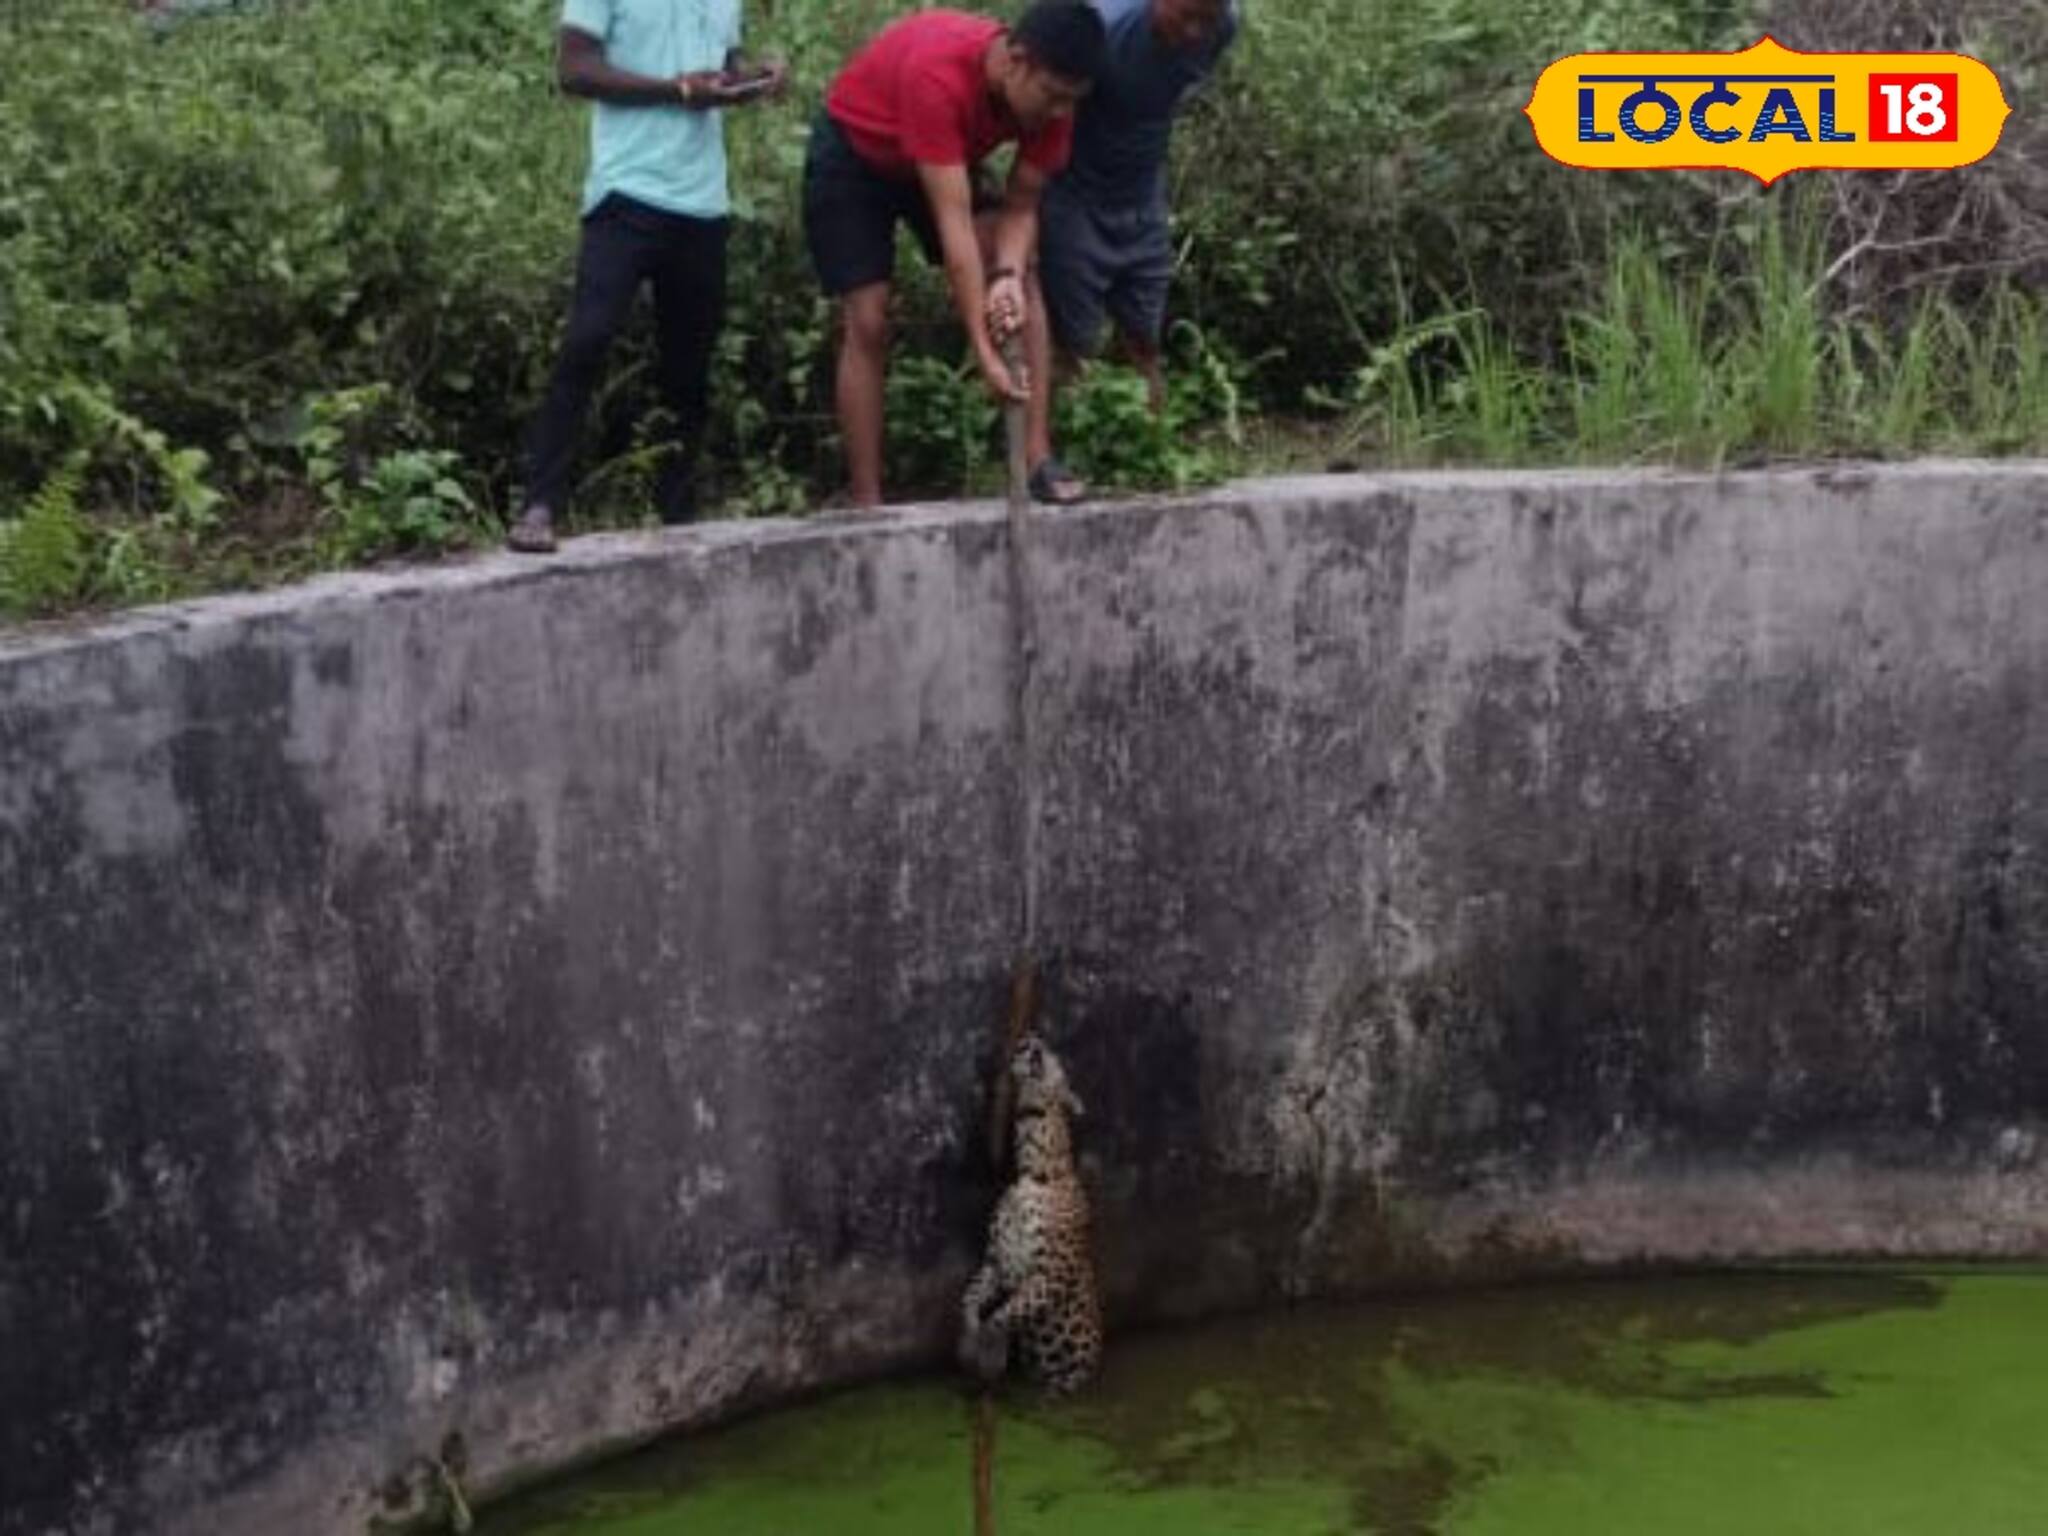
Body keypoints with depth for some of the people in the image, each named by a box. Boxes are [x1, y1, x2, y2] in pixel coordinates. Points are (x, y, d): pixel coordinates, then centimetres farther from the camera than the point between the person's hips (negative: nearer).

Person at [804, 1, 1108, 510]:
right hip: (851, 155, -5)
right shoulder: (937, 73, -42)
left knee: (1025, 279, -14)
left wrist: (1008, 275, -38)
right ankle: (867, 505, -7)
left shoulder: (1047, 90, -23)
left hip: (949, 162, 5)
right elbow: (954, 221, -43)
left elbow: (1022, 204, -15)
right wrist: (985, 352, -45)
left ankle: (1038, 462, -16)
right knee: (867, 326, -13)